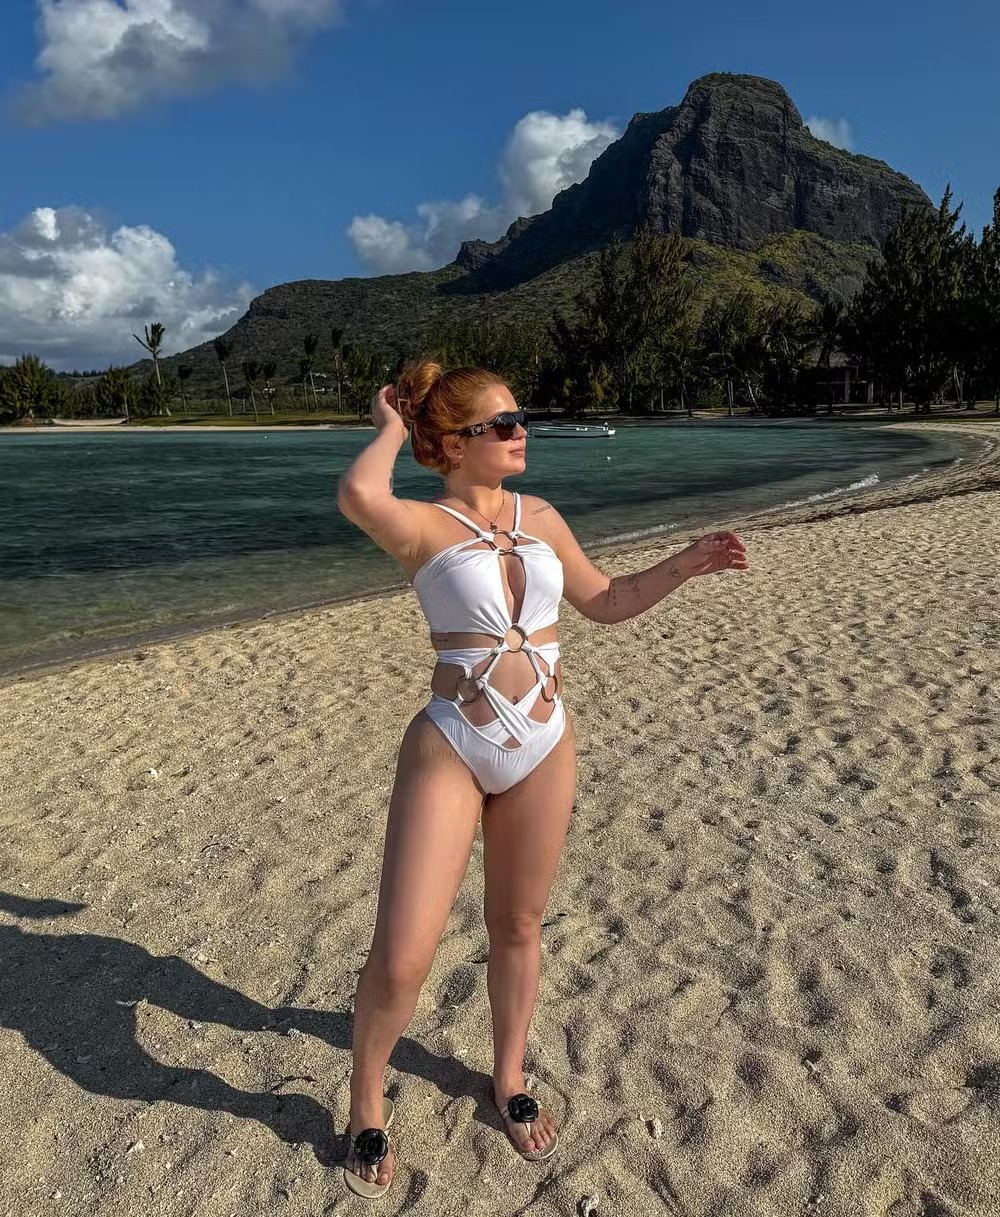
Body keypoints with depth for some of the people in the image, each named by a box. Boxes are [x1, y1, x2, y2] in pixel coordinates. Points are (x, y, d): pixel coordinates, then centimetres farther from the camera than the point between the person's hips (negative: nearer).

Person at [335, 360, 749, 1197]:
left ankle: (509, 1076, 44)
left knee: (518, 927, 19)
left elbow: (605, 602, 17)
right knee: (400, 960, -3)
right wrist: (392, 429, -12)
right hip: (448, 749, -4)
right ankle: (367, 1100, 27)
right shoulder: (421, 527, -9)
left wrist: (683, 566, 4)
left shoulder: (542, 518, 7)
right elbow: (357, 495, -32)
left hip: (544, 747, 5)